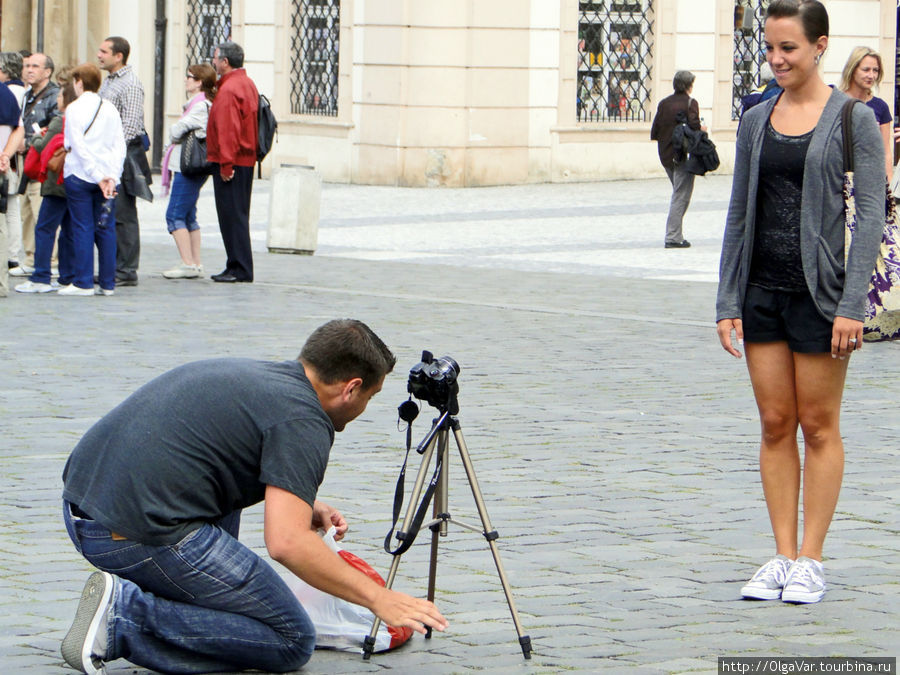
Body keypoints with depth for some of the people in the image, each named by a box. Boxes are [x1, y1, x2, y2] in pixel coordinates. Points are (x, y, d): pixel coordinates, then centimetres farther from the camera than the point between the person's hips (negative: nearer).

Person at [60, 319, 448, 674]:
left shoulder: (247, 372, 21)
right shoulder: (303, 420, -7)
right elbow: (287, 543, -19)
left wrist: (302, 505, 33)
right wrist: (377, 598, -9)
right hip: (142, 535, -10)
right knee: (291, 641, 1)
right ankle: (126, 619, -10)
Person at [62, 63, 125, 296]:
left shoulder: (75, 108, -5)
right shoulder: (110, 109, 9)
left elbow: (78, 146, -12)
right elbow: (119, 145, 4)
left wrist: (98, 176, -12)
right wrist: (111, 177, -3)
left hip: (80, 177, -4)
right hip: (109, 176, 4)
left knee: (82, 228, -1)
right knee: (105, 229, 6)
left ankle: (83, 282, -2)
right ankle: (108, 283, 7)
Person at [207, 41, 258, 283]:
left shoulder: (229, 90, -16)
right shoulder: (248, 84, 16)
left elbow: (228, 130, -22)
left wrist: (226, 164, -21)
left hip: (230, 162, -10)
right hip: (247, 160, 10)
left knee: (232, 215, -6)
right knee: (238, 215, 14)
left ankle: (240, 269, -6)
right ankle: (237, 267, 18)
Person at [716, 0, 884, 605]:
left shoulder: (853, 119, -6)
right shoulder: (756, 121, 9)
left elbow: (871, 214, -9)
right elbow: (739, 215, 11)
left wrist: (852, 305, -16)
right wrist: (728, 301, 5)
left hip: (821, 289, -5)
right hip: (763, 288, 5)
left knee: (819, 425, 2)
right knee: (775, 424, 6)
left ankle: (810, 560, 8)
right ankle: (783, 557, 11)